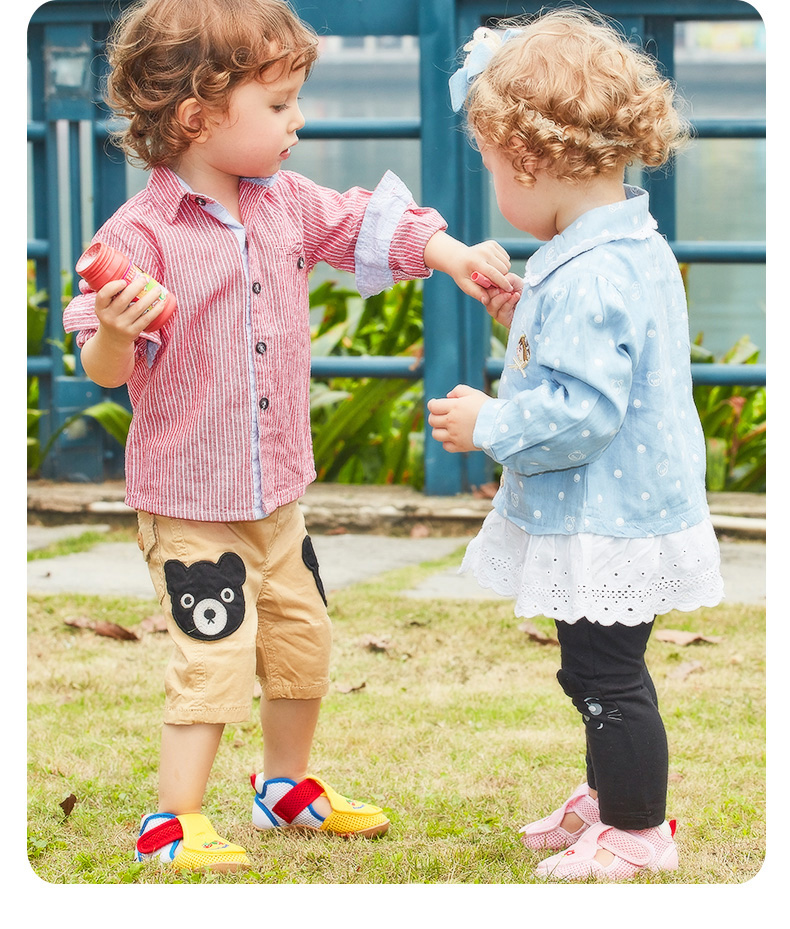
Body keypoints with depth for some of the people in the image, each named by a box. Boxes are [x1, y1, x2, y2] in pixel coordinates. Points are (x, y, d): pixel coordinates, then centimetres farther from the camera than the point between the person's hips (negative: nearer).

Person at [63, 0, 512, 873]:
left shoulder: (287, 203, 0)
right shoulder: (140, 236, -21)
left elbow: (365, 227, 13)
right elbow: (105, 369, -20)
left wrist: (452, 255, -1)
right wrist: (115, 331, -41)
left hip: (275, 490, 8)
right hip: (189, 498, -8)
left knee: (302, 642, 18)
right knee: (215, 657, -9)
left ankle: (287, 786, 40)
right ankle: (173, 825, 5)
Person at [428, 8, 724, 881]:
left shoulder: (591, 279, -27)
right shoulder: (629, 248, 6)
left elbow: (582, 410, -30)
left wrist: (489, 426, -19)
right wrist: (529, 320, 13)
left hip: (610, 529, -10)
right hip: (610, 513, 10)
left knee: (606, 676, 2)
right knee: (597, 671, 23)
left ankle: (636, 831, 15)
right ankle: (613, 794, 38)